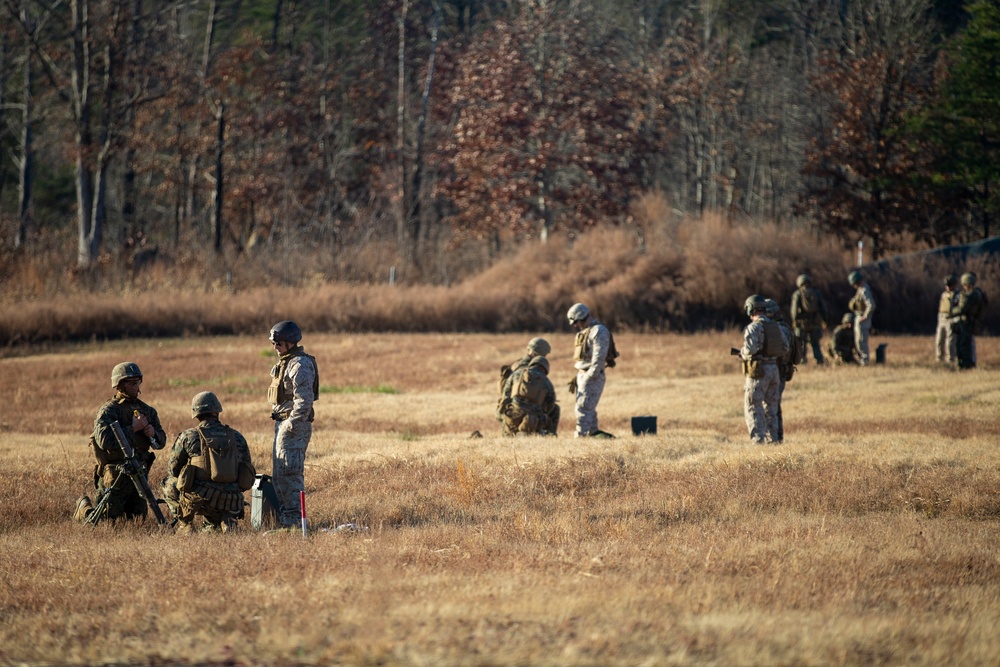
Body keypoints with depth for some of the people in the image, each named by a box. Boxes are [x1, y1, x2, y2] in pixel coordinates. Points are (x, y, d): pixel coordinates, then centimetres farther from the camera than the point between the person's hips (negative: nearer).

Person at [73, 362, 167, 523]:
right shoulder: (108, 411, -10)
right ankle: (84, 508, 30)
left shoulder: (147, 411, 11)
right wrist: (133, 428, -22)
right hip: (115, 476, -6)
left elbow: (161, 442, 13)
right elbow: (105, 440, -25)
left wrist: (153, 434, -9)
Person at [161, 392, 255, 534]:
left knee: (168, 483, 26)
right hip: (230, 504, 3)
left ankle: (185, 526, 18)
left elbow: (172, 468, 13)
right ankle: (226, 524, 3)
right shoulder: (237, 437, 10)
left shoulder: (188, 437, 1)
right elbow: (248, 475, 16)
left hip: (197, 498, -3)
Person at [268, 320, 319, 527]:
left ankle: (293, 519, -10)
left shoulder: (300, 365, -16)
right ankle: (283, 516, 19)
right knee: (278, 473, 14)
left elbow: (304, 399, -23)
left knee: (289, 473, -11)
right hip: (282, 423, 11)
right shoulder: (285, 362, 17)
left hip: (294, 426, -11)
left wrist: (292, 425, -24)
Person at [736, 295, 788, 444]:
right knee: (770, 407, 15)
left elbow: (750, 349, -23)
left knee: (753, 407, -2)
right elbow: (785, 348, 12)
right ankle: (773, 438, 15)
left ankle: (758, 439, -8)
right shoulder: (775, 326, 9)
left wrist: (742, 353, -2)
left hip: (758, 370, -7)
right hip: (773, 368, 7)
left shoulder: (753, 327, -13)